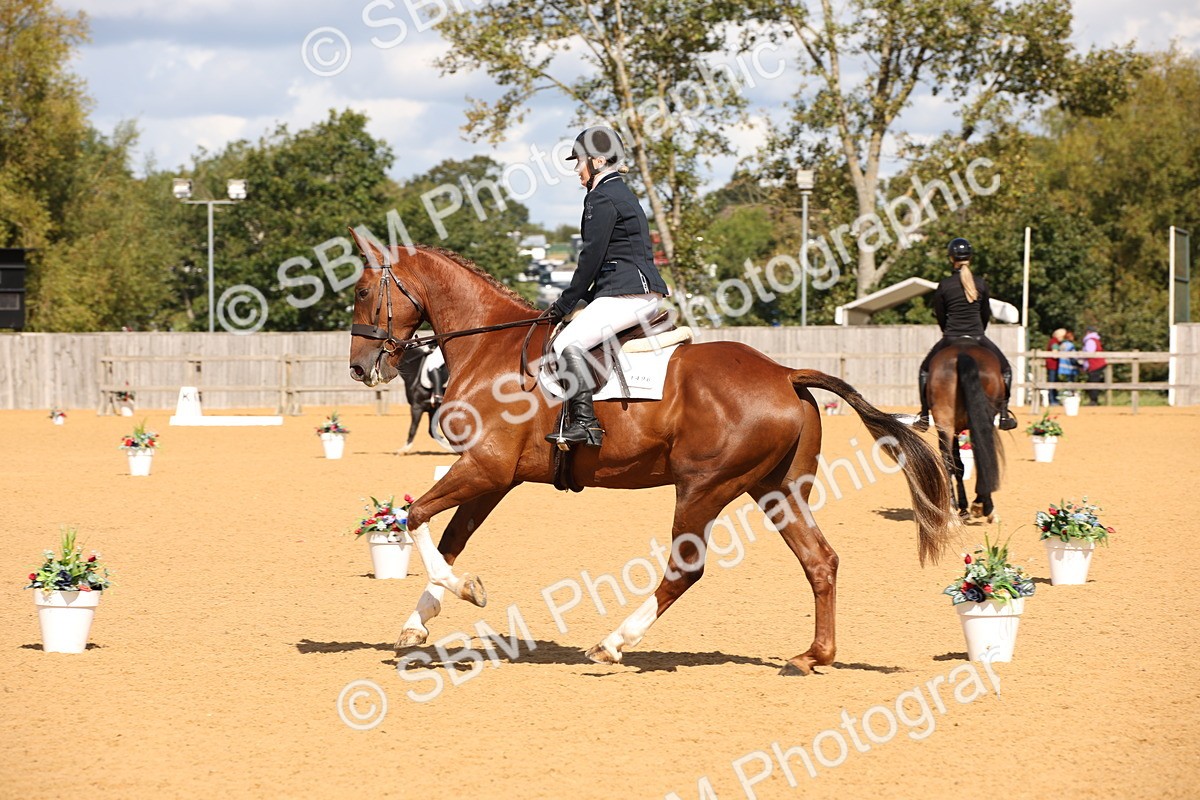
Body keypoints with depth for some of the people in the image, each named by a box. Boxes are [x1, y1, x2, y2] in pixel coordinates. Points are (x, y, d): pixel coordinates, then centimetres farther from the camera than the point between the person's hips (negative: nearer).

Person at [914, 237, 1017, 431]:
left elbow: (940, 316, 5)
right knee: (1005, 369, 20)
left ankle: (924, 417, 13)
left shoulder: (944, 286, -5)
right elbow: (986, 315, 11)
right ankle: (1004, 414, 7)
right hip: (978, 338, 1)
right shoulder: (981, 284, 0)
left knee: (925, 369, 21)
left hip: (951, 339, -1)